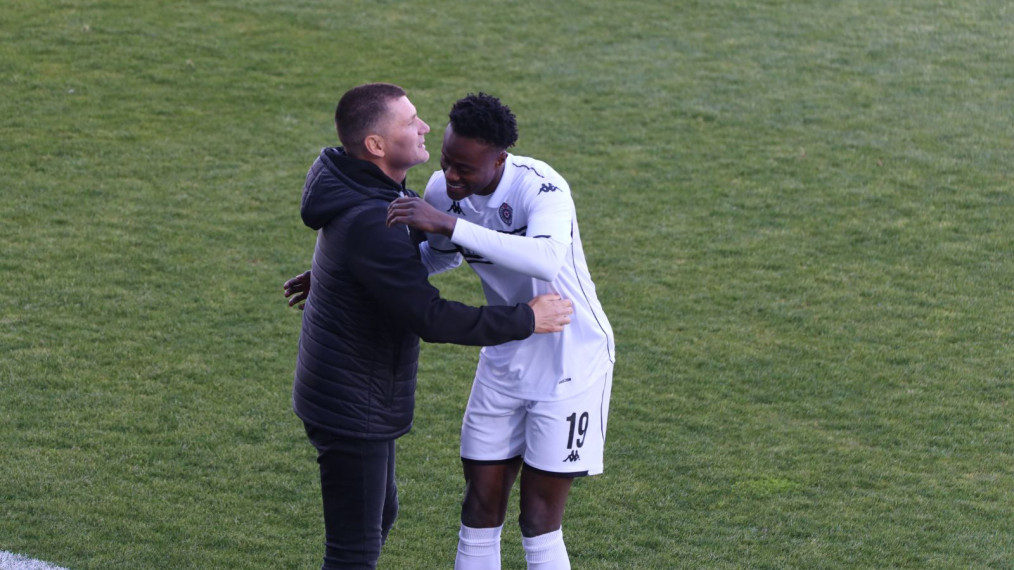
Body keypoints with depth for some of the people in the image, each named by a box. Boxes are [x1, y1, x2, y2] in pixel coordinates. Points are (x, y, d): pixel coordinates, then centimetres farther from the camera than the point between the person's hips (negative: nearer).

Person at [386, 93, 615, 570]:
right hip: (504, 362, 6)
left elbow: (546, 260, -52)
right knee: (480, 508, 5)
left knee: (539, 521, -3)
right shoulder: (443, 191, -9)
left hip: (570, 364, -6)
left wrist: (449, 224, -53)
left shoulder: (541, 188, -29)